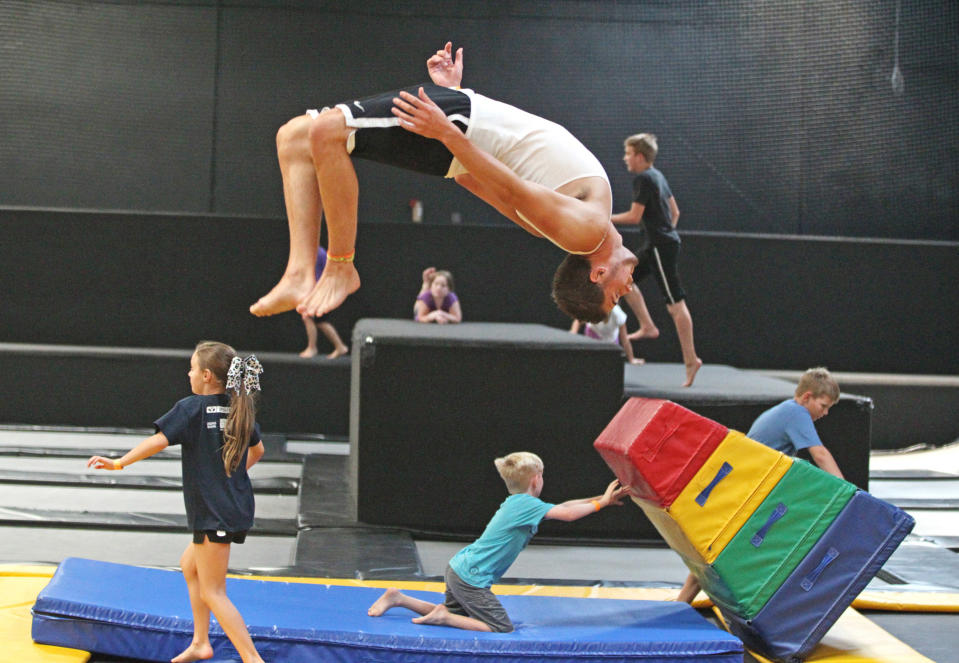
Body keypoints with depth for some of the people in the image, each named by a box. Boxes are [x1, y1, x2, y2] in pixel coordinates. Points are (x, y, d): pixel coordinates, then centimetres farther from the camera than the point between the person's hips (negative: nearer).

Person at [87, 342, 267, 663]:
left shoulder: (191, 408, -11)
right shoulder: (240, 409, 8)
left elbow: (159, 440, -20)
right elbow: (257, 450, 21)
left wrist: (119, 462, -10)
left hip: (213, 513, -8)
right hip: (238, 507, 8)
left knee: (212, 593, -1)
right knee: (190, 565, 26)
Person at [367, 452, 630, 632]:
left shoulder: (517, 503, 13)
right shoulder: (526, 505, -15)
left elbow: (563, 507, 16)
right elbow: (568, 514, -22)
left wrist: (601, 498, 12)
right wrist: (601, 503, -9)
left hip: (458, 567, 9)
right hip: (471, 577, -9)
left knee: (456, 615, 28)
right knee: (502, 629, -7)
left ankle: (398, 598, 22)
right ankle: (443, 616, -8)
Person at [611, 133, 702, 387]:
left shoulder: (643, 179, -13)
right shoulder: (658, 176, 16)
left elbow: (635, 215, -16)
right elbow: (675, 212, 20)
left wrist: (607, 218, -4)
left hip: (661, 247, -10)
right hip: (655, 245, 10)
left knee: (675, 303, -9)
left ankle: (690, 359, -9)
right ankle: (647, 326, 15)